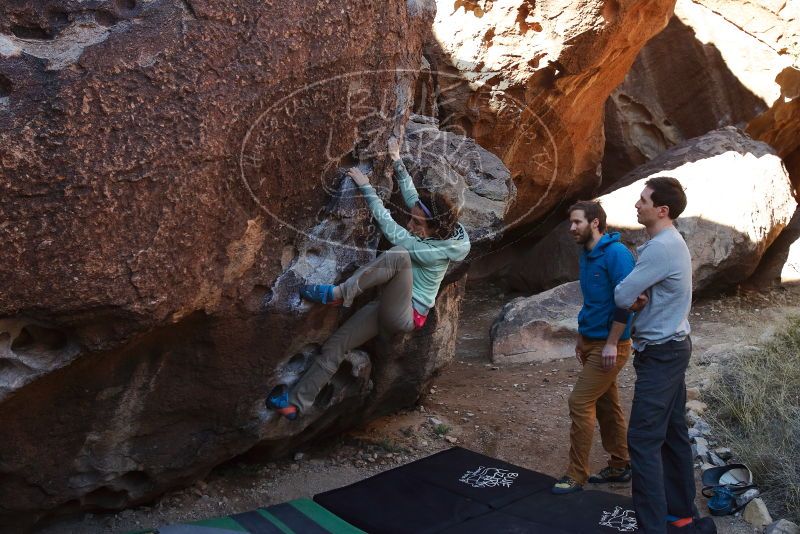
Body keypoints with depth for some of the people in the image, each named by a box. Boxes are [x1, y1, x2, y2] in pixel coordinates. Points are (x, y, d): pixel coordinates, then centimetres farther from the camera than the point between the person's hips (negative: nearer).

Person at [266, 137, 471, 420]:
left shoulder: (436, 252, -21)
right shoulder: (431, 232, 2)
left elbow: (390, 229, -23)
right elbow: (411, 195, 11)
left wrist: (366, 187, -20)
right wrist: (397, 162, 6)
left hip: (405, 316, -9)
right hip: (387, 309, 9)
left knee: (398, 256, -34)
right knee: (335, 344, -6)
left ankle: (338, 294, -30)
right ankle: (297, 401, -6)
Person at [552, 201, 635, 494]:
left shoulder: (616, 253, -17)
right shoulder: (586, 256, 10)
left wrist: (611, 344, -21)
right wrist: (582, 337, 19)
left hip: (610, 346, -9)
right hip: (591, 343, 9)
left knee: (580, 402, -9)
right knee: (606, 405, 14)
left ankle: (576, 475, 1)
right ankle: (619, 467, 26)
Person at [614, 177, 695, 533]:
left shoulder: (661, 247, -22)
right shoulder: (672, 243, 13)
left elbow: (621, 296, -20)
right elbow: (634, 293, 12)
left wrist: (635, 299, 1)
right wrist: (640, 298, -10)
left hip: (660, 353, -10)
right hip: (672, 347, 10)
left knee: (643, 439, -9)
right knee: (672, 432, 16)